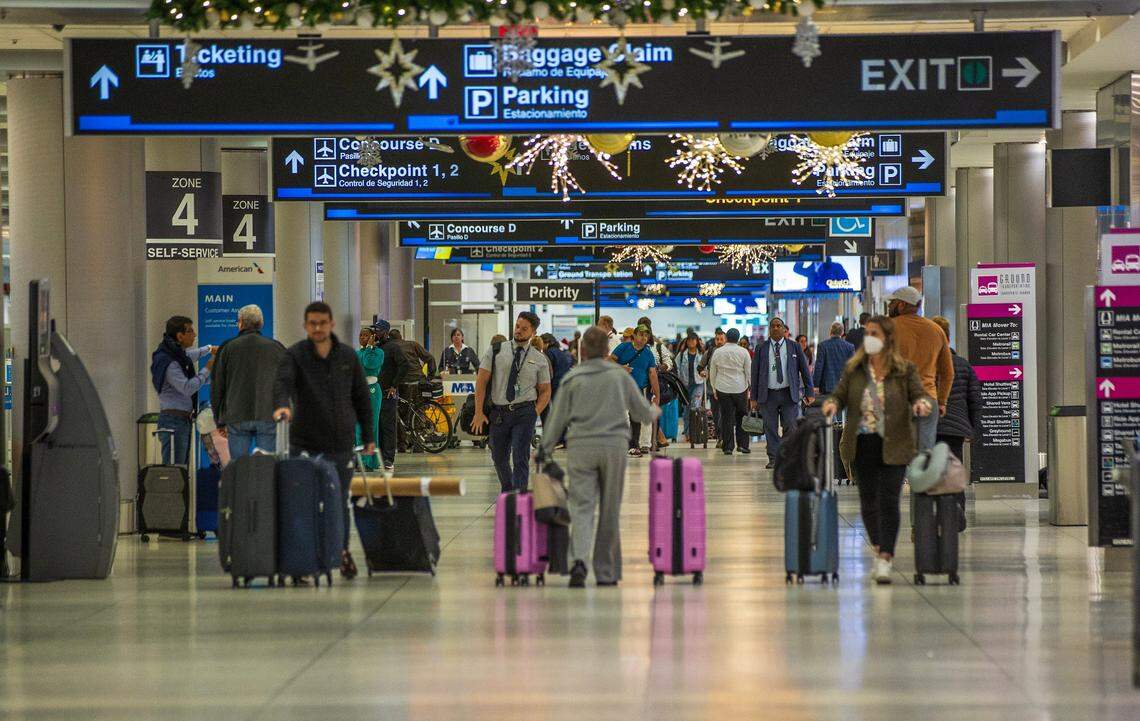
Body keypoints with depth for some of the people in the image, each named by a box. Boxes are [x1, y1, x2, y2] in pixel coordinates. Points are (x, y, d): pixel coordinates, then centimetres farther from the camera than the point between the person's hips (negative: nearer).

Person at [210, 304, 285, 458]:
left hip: (237, 418, -1)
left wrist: (220, 421, 12)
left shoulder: (228, 348, 4)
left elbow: (216, 387, 6)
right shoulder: (276, 348, 7)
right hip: (269, 417, 1)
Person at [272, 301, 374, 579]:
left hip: (341, 444, 2)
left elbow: (362, 398, 13)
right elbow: (282, 382, -21)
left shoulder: (348, 357, 8)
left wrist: (368, 436, 10)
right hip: (305, 444, -2)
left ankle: (342, 551, 22)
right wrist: (282, 405, -43)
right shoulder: (294, 355, -2)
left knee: (340, 502, 5)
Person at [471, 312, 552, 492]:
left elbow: (545, 391, 9)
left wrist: (535, 413, -7)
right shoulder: (495, 351, 3)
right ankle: (506, 492, 36)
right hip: (498, 412, 2)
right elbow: (481, 381, 1)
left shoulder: (539, 360, 4)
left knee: (521, 458, -11)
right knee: (499, 458, 13)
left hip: (524, 412, -2)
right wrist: (479, 412, -6)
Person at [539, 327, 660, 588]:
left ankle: (578, 559, -28)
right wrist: (655, 412, 38)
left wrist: (544, 451, 15)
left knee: (581, 507, -3)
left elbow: (558, 419, 4)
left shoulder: (572, 378, 3)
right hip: (614, 446, 1)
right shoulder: (620, 375, 6)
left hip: (581, 448, -1)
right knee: (610, 511, 9)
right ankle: (606, 572, 13)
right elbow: (642, 412, 15)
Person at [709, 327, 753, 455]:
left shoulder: (718, 352, 2)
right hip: (740, 388, -1)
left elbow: (712, 373, 9)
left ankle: (727, 447, 2)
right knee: (741, 416, 9)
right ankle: (743, 444, 5)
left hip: (722, 388, 1)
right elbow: (749, 371, -2)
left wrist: (714, 389, 18)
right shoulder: (743, 352, -4)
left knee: (726, 417, 3)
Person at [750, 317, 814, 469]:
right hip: (768, 394, 1)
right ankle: (773, 459, 5)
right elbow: (755, 373, 8)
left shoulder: (794, 346, 6)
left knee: (790, 427, -5)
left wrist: (809, 392, 4)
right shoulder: (761, 349, 7)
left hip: (789, 393, -1)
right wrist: (754, 397, 3)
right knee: (771, 428, 0)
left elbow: (804, 369, 9)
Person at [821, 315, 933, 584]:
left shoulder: (904, 370, -1)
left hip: (893, 445, -3)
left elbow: (919, 394, -3)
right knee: (868, 500, 12)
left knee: (888, 501, -9)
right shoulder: (854, 368, 6)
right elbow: (840, 395, 7)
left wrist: (922, 403, -26)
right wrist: (832, 403, -15)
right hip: (861, 444, 3)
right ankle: (878, 547, 33)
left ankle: (885, 560, -10)